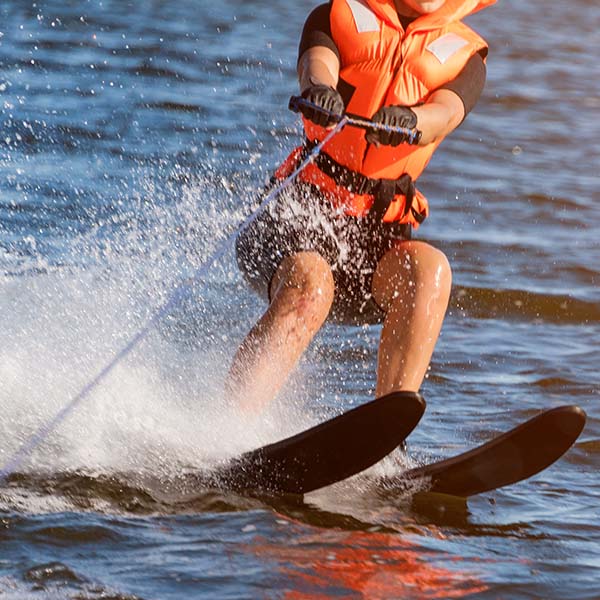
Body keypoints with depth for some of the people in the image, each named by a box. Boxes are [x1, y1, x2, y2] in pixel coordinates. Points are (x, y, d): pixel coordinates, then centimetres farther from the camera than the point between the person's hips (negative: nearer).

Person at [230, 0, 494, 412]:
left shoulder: (464, 57, 13)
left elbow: (444, 114, -9)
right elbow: (317, 63, -13)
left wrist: (408, 120, -35)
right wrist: (319, 91, -39)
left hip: (379, 234, 2)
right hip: (305, 208, -2)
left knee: (430, 268, -30)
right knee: (310, 283, -34)